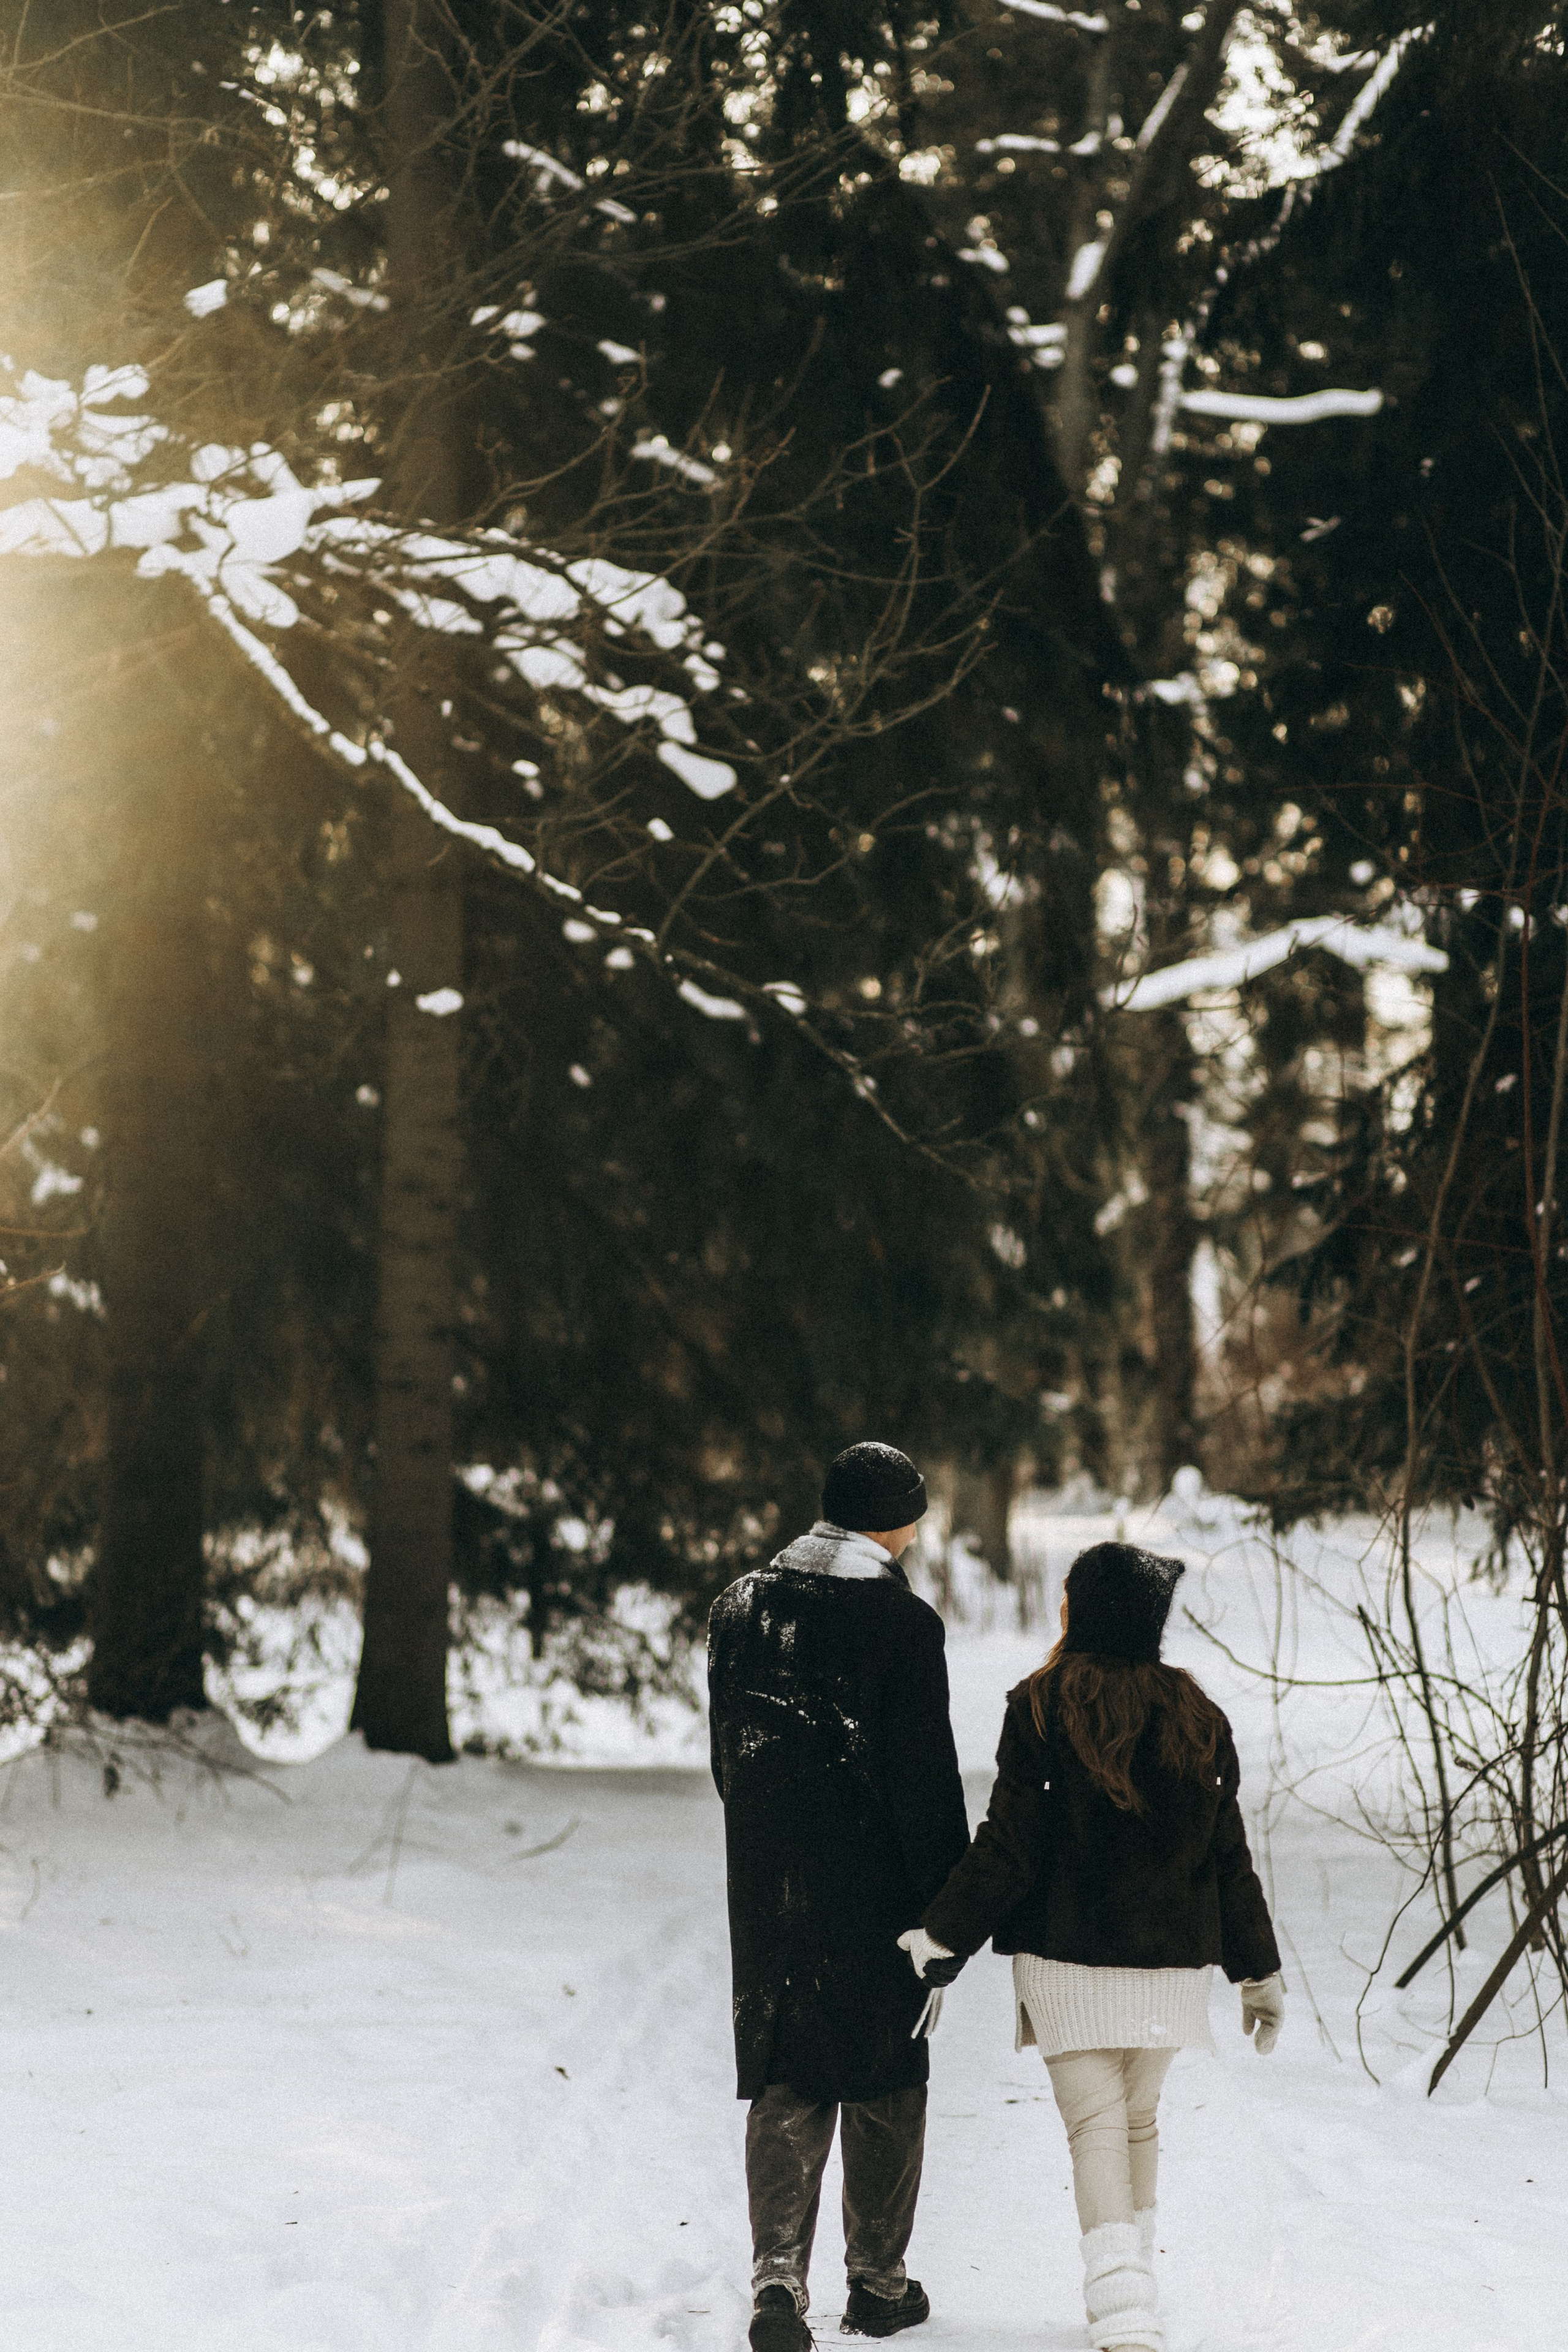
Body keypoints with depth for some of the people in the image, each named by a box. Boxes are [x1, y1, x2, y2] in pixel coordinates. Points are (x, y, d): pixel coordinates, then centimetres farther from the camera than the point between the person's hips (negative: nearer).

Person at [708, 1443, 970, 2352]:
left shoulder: (741, 1605, 4)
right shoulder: (904, 1620, -12)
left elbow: (725, 1755, 11)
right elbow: (927, 1777, -14)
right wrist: (948, 1906, -9)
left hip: (767, 1888, 4)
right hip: (873, 1890, -4)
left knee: (786, 2083, 8)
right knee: (884, 2085, 11)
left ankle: (779, 2271, -8)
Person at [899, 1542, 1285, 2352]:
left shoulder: (1043, 1708, -8)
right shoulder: (1196, 1716, 3)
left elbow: (1010, 1845, -11)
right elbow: (1227, 1856, 6)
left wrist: (946, 1934, -3)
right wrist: (1260, 1971, 13)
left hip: (1069, 1957, -4)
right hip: (1169, 1958, 4)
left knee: (1095, 2126, -3)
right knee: (1140, 2120, 19)